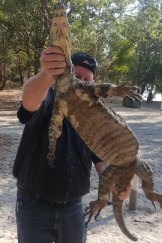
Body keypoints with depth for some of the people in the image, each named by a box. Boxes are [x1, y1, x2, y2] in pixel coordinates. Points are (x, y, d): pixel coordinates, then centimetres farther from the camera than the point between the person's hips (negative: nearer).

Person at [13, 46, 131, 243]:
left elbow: (101, 158, -1)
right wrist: (47, 74, -56)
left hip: (73, 206, 4)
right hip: (34, 204, -4)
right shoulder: (48, 99, -10)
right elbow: (29, 99, -34)